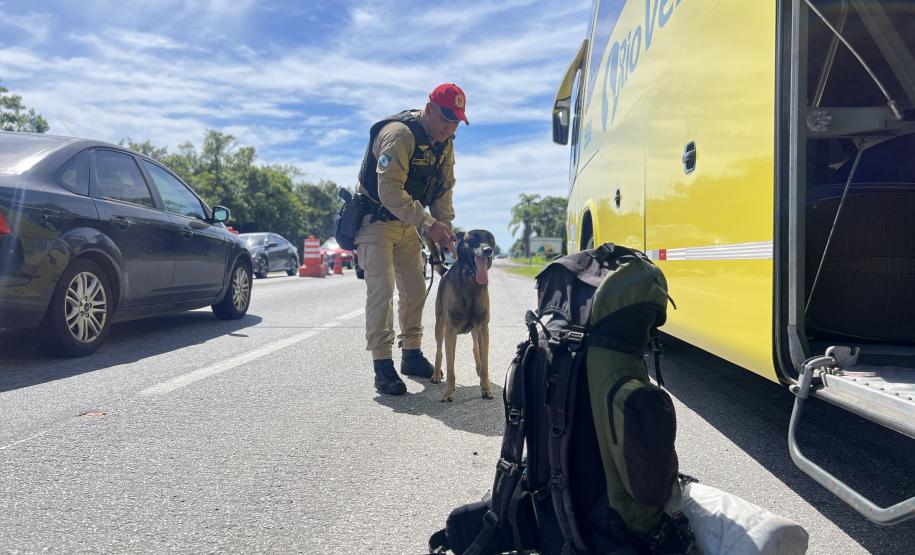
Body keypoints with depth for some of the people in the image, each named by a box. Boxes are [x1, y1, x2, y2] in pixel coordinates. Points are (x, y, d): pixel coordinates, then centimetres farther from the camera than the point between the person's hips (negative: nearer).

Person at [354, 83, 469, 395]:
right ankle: (382, 366, -10)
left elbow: (443, 191, 7)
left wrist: (445, 230, -6)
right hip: (376, 219, -8)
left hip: (407, 223, 8)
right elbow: (390, 191, -33)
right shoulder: (399, 134, -25)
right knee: (381, 288, -14)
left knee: (415, 289, 9)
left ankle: (412, 354, 23)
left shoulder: (445, 144, 1)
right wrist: (428, 225, -37)